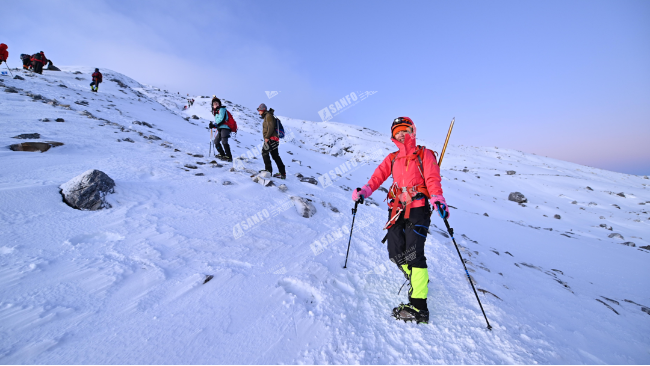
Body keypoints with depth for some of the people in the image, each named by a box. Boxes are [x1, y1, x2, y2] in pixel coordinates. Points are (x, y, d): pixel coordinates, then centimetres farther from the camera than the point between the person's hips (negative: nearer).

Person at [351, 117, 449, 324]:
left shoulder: (424, 155, 8)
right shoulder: (392, 159, 19)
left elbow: (433, 180, -4)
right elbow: (378, 177, 7)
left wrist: (437, 199, -24)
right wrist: (364, 191, -11)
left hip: (418, 209, -4)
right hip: (397, 210, 4)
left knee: (413, 253, -15)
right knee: (396, 254, -1)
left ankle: (418, 307, -10)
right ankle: (419, 279, 27)